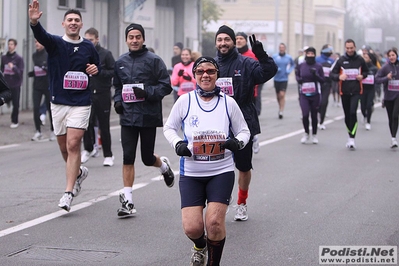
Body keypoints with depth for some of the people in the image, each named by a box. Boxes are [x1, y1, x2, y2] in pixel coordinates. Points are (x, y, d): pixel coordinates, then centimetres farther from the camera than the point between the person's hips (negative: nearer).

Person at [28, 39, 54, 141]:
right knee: (36, 108, -6)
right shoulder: (34, 55, 9)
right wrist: (31, 73, 2)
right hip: (37, 86, 4)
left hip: (48, 86, -4)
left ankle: (53, 131, 18)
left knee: (50, 108, 4)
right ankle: (38, 132, 1)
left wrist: (47, 69, -25)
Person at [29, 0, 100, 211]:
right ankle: (79, 172, 41)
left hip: (81, 104, -1)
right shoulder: (55, 43, -2)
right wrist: (34, 22, -46)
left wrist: (96, 69, -4)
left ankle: (68, 193, -10)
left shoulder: (88, 47, 4)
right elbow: (40, 35, -24)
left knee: (73, 145, -12)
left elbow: (97, 66, 21)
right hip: (59, 103, 1)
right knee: (64, 147, 11)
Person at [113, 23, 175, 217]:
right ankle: (127, 200, -1)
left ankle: (164, 165, 43)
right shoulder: (121, 62, 11)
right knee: (128, 158, -4)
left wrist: (147, 92, -20)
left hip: (148, 116, -3)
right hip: (127, 116, 3)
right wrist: (117, 100, 5)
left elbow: (166, 86, -6)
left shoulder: (154, 60, -4)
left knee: (147, 158, 7)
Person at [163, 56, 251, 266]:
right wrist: (177, 144, -10)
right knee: (192, 227, -7)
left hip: (221, 172, 0)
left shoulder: (228, 103, -2)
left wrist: (238, 142, -14)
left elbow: (244, 131, 9)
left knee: (215, 221, -15)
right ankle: (200, 246, 32)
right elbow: (169, 128, 9)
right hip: (191, 173, 0)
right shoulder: (185, 101, -3)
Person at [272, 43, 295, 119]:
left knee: (282, 95, -14)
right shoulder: (274, 57, 0)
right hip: (276, 79, 2)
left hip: (284, 79, -2)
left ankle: (281, 111, -13)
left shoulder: (289, 57, 2)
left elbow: (293, 65, 18)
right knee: (278, 96, 11)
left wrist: (289, 70, 2)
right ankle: (280, 108, 33)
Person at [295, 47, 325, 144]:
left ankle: (314, 135, 25)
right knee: (305, 115, -11)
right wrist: (299, 79, -2)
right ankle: (306, 133, 11)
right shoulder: (301, 66, 3)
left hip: (315, 95, 0)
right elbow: (297, 75, 20)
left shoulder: (318, 66, -1)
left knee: (314, 115, 6)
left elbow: (322, 80, -1)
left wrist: (315, 75, -18)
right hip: (304, 94, 0)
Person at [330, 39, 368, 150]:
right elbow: (332, 74, 3)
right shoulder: (341, 60, 2)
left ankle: (352, 138, -16)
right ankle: (350, 135, 26)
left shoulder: (360, 60, 3)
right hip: (344, 91, 2)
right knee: (347, 115, 9)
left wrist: (362, 76, -4)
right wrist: (339, 77, -17)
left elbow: (366, 71, 17)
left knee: (353, 112, -17)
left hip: (356, 91, -2)